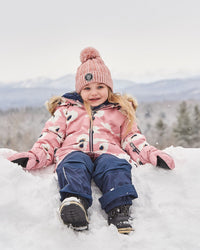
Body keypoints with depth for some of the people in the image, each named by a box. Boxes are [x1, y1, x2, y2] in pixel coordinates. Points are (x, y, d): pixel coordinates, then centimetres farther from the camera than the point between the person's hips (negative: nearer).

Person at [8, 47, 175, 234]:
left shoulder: (120, 111, 27)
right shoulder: (66, 108, 26)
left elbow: (132, 138, 21)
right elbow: (51, 136, 19)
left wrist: (151, 155, 1)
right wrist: (34, 156, 0)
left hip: (108, 152, 0)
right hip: (74, 151, 0)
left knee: (115, 166, -36)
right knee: (74, 165, -36)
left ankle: (119, 209, -53)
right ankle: (74, 200, -59)